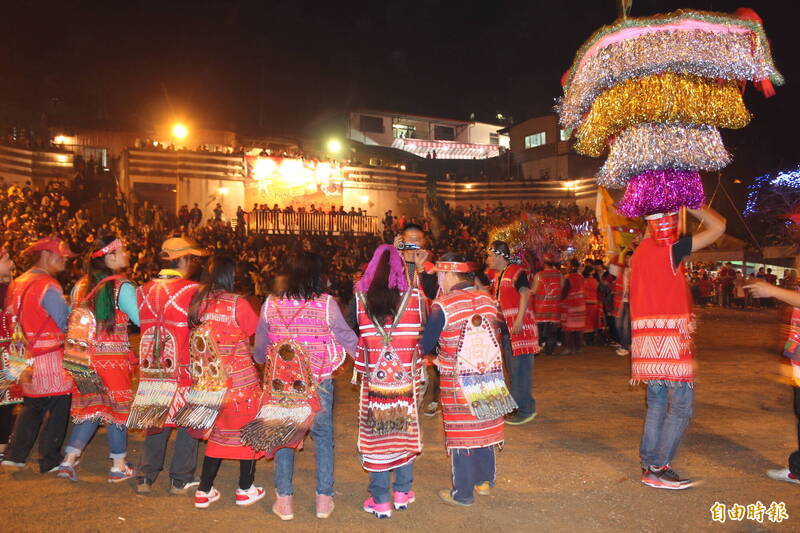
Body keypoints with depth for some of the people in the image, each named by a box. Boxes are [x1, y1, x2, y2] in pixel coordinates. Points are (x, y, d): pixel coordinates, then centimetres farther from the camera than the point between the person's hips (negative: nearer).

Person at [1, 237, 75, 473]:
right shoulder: (47, 286, -16)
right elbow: (67, 322, -15)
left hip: (27, 356, 8)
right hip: (50, 358, -8)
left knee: (32, 407, 20)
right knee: (59, 408, 3)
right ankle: (50, 461, 9)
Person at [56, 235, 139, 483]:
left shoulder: (80, 285, 7)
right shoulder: (122, 287, -13)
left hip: (84, 357, 6)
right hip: (113, 358, -5)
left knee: (90, 408, 17)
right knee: (116, 409, 6)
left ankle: (68, 460, 14)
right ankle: (118, 467, 16)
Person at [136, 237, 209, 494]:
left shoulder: (144, 290, 2)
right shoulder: (193, 290, -16)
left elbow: (142, 324, 10)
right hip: (185, 368, -5)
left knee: (156, 420, 18)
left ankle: (145, 478, 24)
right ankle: (180, 480, 17)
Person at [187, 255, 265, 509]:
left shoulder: (198, 302, -2)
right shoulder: (237, 304, -16)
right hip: (242, 380, -5)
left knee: (218, 432, 19)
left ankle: (204, 491, 24)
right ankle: (245, 490, 24)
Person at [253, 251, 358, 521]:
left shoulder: (271, 305, -6)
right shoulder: (326, 304, -14)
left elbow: (260, 350, 5)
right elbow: (349, 340, -6)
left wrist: (266, 362, 26)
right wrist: (358, 349, 15)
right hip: (319, 383, -1)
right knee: (323, 437, 15)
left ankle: (284, 501, 23)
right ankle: (324, 499, 22)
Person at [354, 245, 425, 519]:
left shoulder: (361, 296, -7)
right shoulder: (413, 295, -7)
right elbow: (422, 330, 3)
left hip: (373, 376, 0)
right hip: (406, 377, 1)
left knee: (376, 434, 8)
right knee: (405, 430, 15)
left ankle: (380, 501, 16)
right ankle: (402, 493, 26)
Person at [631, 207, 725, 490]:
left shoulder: (640, 252, 8)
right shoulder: (671, 250, -11)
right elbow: (718, 226, -9)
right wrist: (690, 204, -2)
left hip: (646, 336, 8)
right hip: (670, 337, -8)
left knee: (657, 404, 14)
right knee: (680, 406, 0)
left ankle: (649, 464, 19)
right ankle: (658, 469, 2)